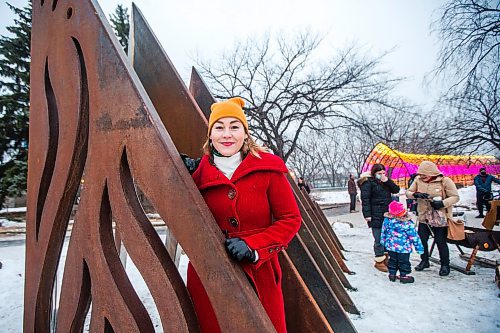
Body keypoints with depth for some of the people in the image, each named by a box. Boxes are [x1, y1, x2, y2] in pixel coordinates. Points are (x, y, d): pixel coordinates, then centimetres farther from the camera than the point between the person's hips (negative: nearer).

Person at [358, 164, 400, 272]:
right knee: (379, 239, -5)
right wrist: (367, 214, -16)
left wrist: (387, 181, -7)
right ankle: (379, 261, 5)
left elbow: (396, 190, 7)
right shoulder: (368, 183, -7)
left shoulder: (385, 181, 15)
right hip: (376, 216, -7)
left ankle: (385, 258, 25)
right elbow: (365, 199, -11)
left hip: (387, 214, 7)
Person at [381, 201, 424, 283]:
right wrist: (419, 247, 2)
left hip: (390, 246, 4)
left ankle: (392, 274, 26)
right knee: (404, 262, 12)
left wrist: (383, 241, 20)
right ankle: (403, 276, 23)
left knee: (393, 260, 18)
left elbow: (383, 232, 4)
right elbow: (414, 236, -10)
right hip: (403, 248, -4)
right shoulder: (408, 224, -19)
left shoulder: (387, 220, -9)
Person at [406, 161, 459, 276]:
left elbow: (455, 197, -8)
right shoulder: (418, 180, -1)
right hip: (423, 217, 4)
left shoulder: (445, 181, -12)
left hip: (440, 218, -4)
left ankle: (445, 265, 26)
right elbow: (408, 192, 4)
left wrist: (442, 203, -24)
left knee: (441, 242, 5)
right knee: (421, 240, 11)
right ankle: (424, 261, 33)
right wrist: (416, 194, -19)